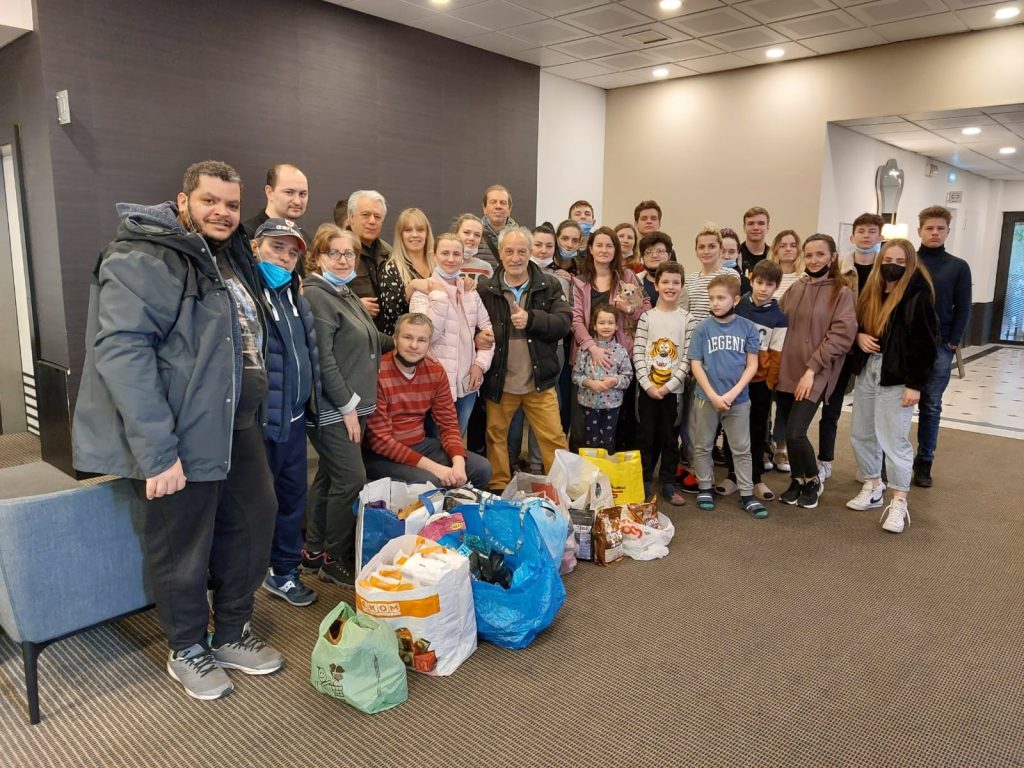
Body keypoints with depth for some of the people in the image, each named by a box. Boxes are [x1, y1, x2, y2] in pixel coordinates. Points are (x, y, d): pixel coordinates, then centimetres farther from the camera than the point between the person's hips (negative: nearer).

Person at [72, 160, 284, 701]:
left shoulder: (231, 255, 14)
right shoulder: (143, 259, -15)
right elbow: (121, 352, -24)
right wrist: (157, 450, -29)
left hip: (237, 427, 9)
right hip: (184, 436, -9)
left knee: (253, 522, 16)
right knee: (184, 549, 7)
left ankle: (232, 634, 36)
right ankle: (189, 651, 30)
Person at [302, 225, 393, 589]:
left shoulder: (347, 294, 15)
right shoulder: (316, 295, -13)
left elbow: (369, 341, 28)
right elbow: (322, 359, -20)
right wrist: (347, 406, -18)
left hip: (354, 405, 9)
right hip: (332, 409, -9)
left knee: (330, 478, 15)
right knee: (352, 480, -7)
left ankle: (314, 551, 27)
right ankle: (335, 561, 8)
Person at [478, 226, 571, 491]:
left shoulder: (550, 285, 0)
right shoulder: (484, 289, -2)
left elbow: (564, 322, -10)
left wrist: (531, 319, -21)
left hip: (539, 381, 0)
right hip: (498, 381, 0)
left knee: (554, 438, 5)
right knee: (496, 437, 13)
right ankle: (498, 489, 30)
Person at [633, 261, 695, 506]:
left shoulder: (687, 319, 0)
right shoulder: (647, 316, 1)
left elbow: (687, 358, -4)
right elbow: (638, 354, -3)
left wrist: (668, 386, -12)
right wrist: (648, 385, -12)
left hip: (673, 390, 0)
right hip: (647, 388, 0)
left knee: (670, 438, 8)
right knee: (647, 437, 7)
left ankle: (668, 484, 19)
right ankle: (644, 482, 18)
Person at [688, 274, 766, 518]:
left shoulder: (748, 328, -4)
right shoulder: (703, 328, -5)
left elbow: (752, 365, -3)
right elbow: (695, 364, -5)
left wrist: (733, 393, -13)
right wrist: (713, 396, -13)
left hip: (739, 399, 0)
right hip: (706, 398, 0)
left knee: (742, 449, 8)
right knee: (703, 446, 11)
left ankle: (747, 495, 18)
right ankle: (705, 488, 27)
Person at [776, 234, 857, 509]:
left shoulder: (841, 292, -3)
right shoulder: (795, 288, 10)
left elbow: (842, 334, -10)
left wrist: (812, 368, -15)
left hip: (815, 375, -5)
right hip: (786, 371, 5)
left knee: (795, 433, -12)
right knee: (790, 432, 8)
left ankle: (812, 480, 14)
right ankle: (797, 480, 29)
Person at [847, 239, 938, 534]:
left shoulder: (918, 296, -10)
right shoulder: (871, 292, 10)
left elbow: (925, 345, -13)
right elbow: (855, 324, 22)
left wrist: (915, 384, -16)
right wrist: (859, 336, -2)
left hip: (897, 378, -7)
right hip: (866, 372, 7)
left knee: (894, 439, -4)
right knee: (861, 434, 12)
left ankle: (899, 503, 7)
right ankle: (872, 488, 29)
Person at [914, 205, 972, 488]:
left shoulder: (958, 267, 5)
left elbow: (962, 309, 3)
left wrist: (953, 343, -6)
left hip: (939, 347, 1)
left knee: (931, 406, 7)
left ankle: (924, 463, 15)